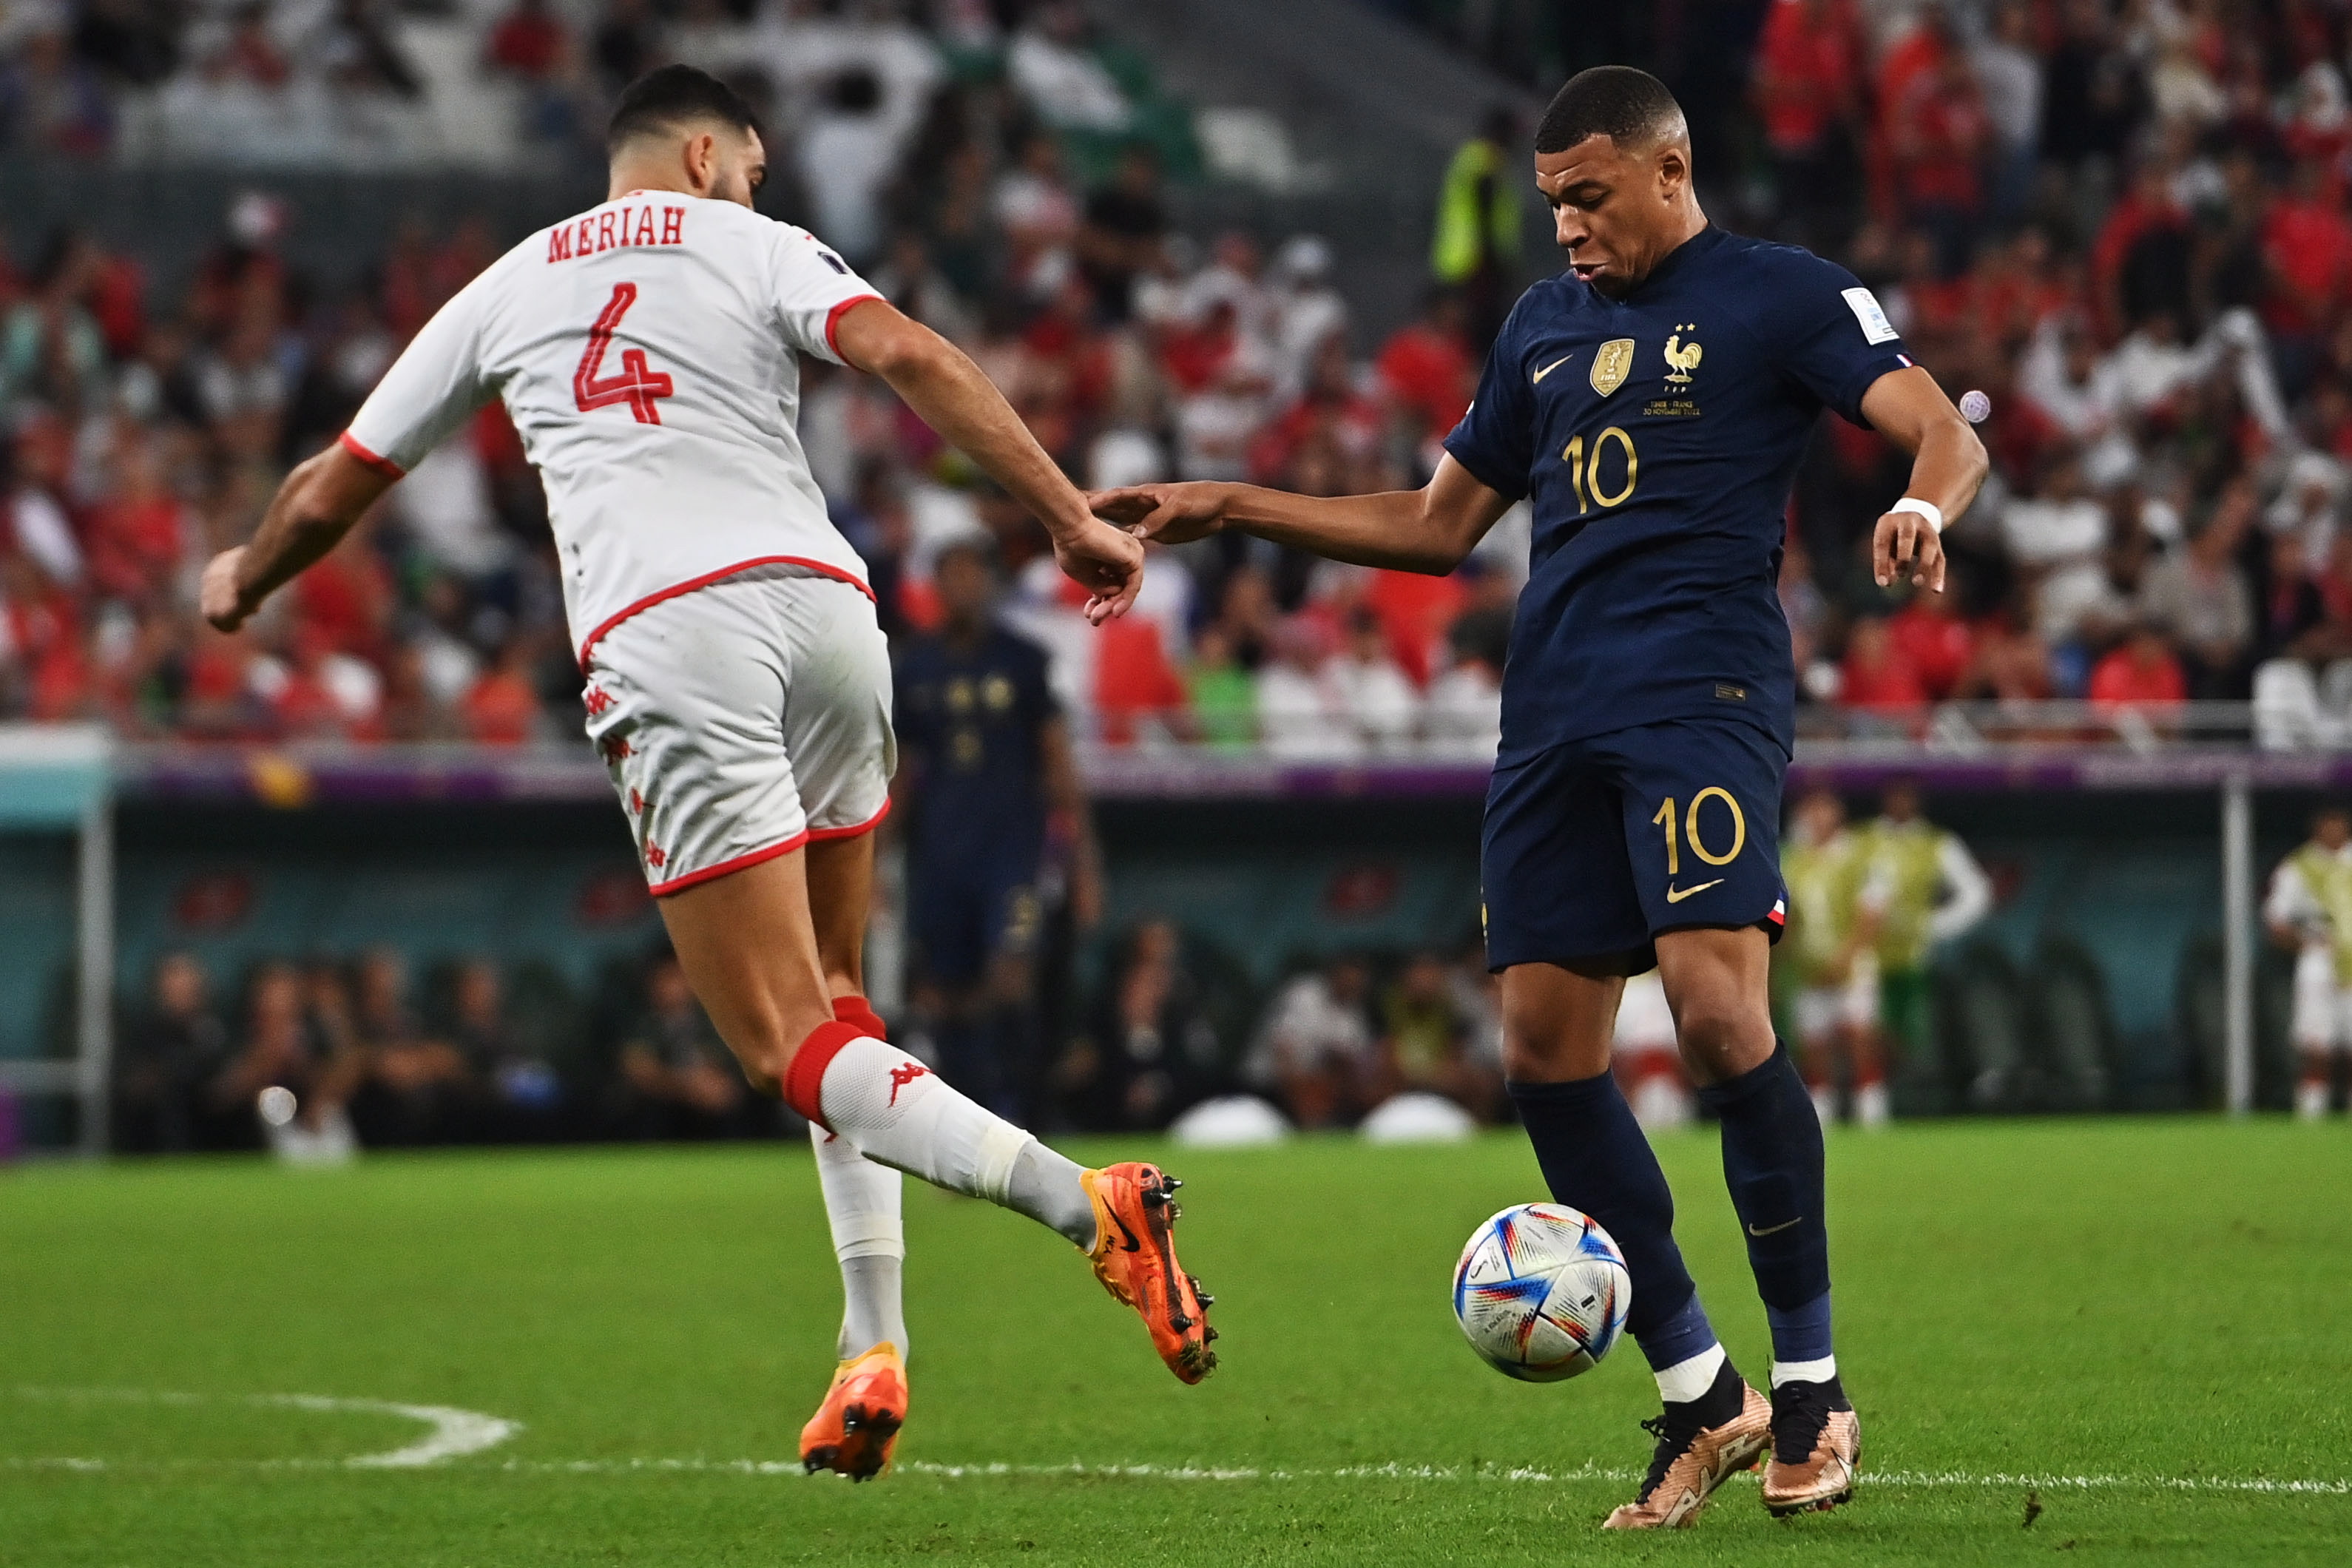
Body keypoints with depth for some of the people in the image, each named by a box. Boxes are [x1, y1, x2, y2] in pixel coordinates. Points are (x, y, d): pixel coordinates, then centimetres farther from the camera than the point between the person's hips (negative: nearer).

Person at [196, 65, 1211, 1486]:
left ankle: (1082, 1202, -31)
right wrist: (1069, 516, -7)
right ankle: (876, 1354, 8)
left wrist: (244, 583, 54)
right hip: (825, 605, 2)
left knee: (796, 1054, -8)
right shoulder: (759, 249, 17)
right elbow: (910, 357, -4)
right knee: (836, 1004, 20)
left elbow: (330, 494, 33)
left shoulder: (507, 290, 24)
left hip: (665, 641, -1)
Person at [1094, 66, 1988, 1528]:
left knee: (1716, 998, -23)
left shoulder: (1782, 295, 3)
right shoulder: (1545, 322, 22)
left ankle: (1811, 1386, -10)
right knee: (1546, 1045, -1)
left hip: (1706, 693, -7)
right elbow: (1440, 525, 29)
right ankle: (1702, 1399, 9)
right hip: (1554, 712, 7)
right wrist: (1230, 508, 24)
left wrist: (1919, 504, -33)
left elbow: (1947, 432, -10)